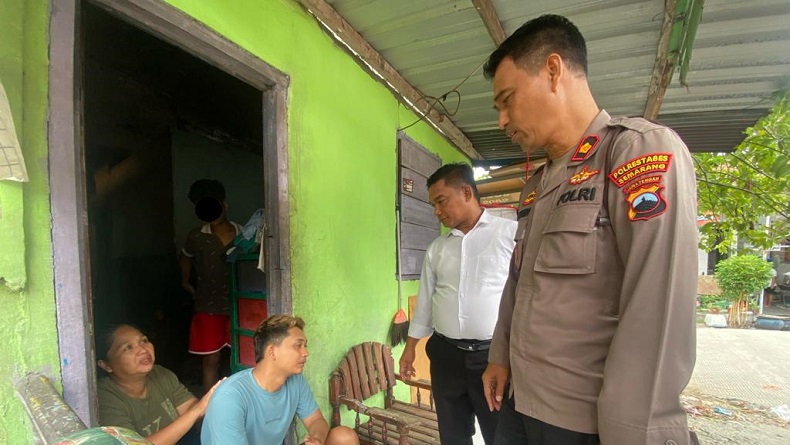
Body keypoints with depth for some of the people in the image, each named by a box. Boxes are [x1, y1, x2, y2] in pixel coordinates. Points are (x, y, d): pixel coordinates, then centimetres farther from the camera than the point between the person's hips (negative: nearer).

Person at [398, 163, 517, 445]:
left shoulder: (512, 233, -5)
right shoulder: (436, 249, 10)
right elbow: (425, 300, 15)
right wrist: (410, 347, 16)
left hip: (496, 355, -4)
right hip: (446, 355, 5)